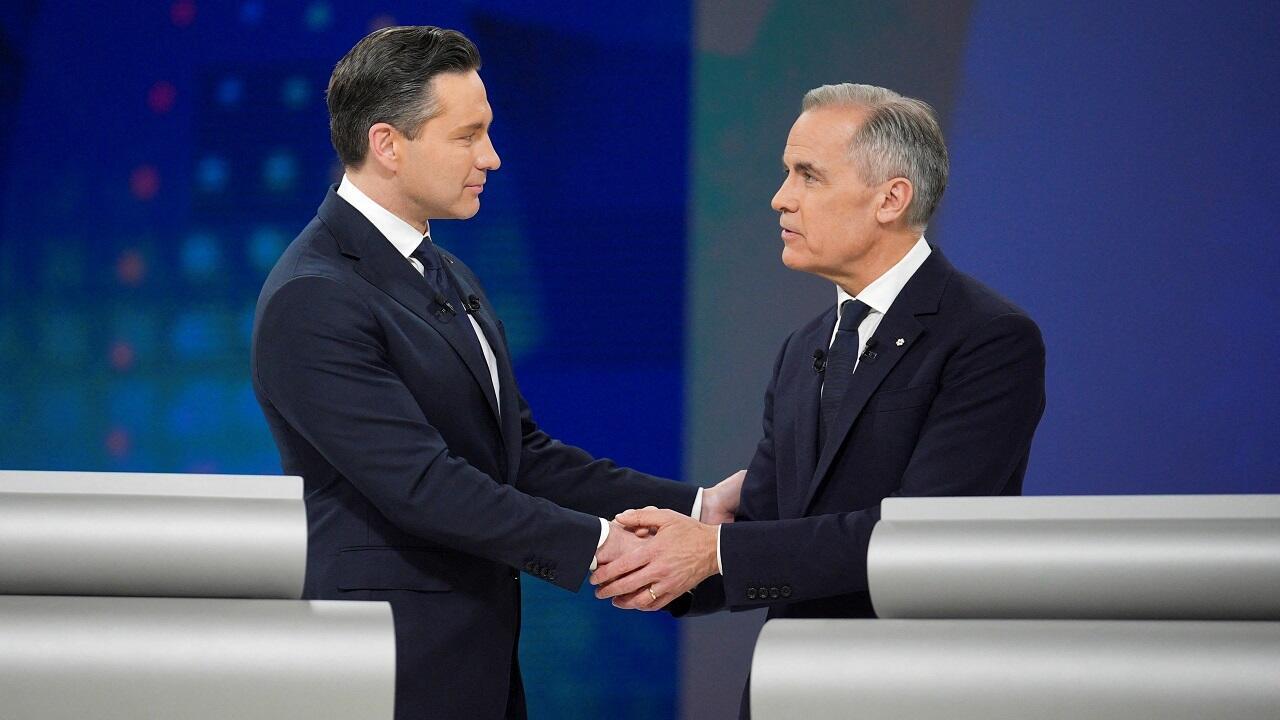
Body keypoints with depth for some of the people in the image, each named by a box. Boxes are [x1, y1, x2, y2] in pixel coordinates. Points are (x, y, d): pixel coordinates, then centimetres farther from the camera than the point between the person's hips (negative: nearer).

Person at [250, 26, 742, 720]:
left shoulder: (449, 278, 15)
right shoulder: (312, 299, -16)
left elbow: (523, 455, 13)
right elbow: (421, 483, -22)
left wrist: (695, 507, 4)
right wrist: (593, 545, -23)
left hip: (479, 662, 9)